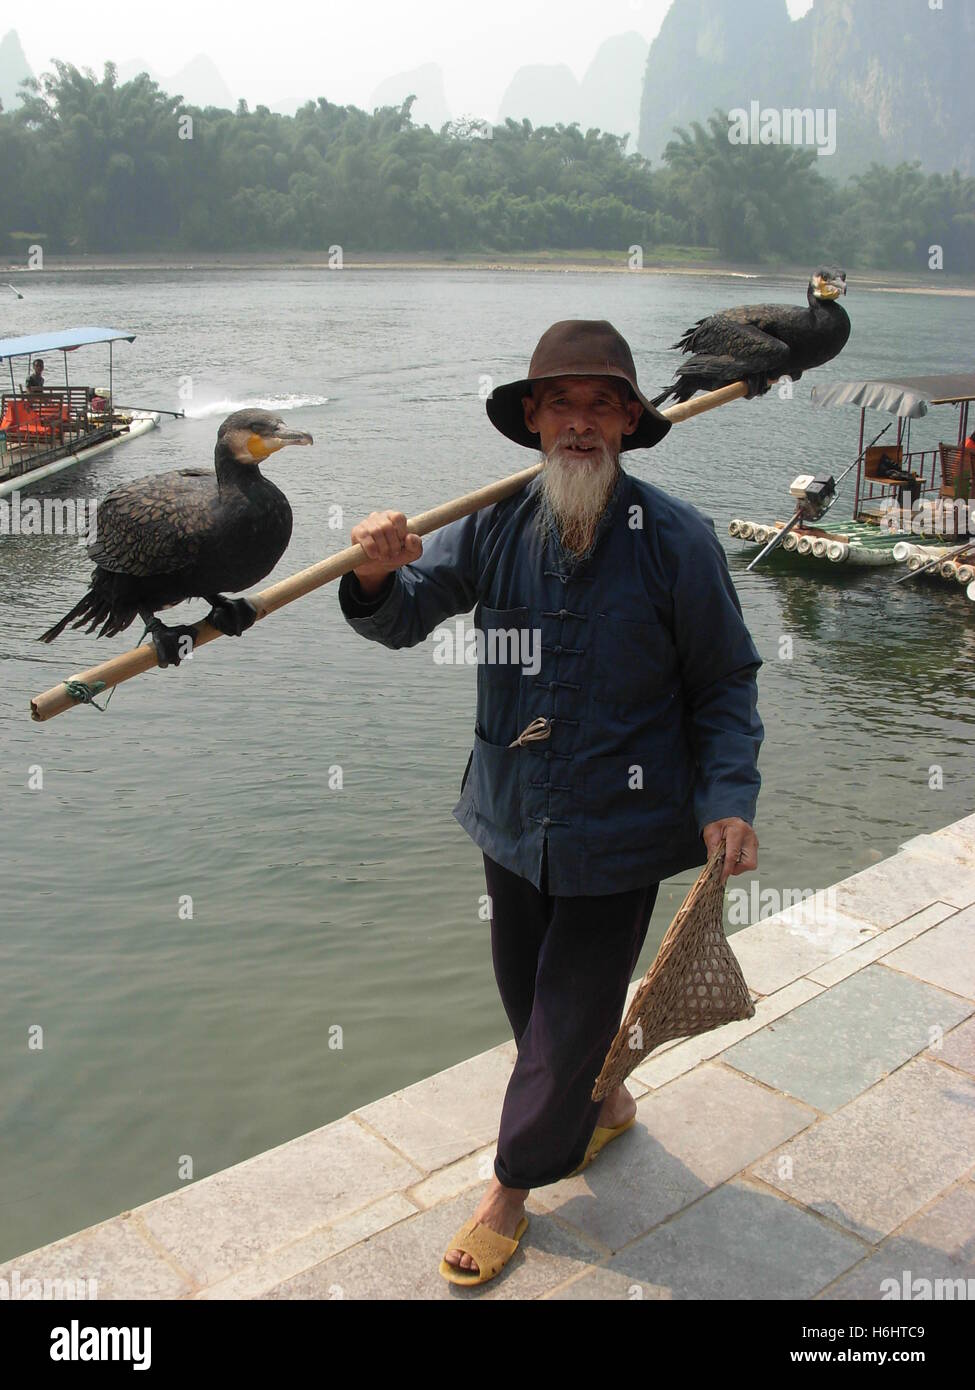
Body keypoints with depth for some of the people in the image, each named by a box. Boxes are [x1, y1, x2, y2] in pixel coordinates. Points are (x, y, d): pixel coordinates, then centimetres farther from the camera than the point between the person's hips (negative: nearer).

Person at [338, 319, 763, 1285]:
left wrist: (729, 796, -15)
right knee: (528, 997, 21)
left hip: (619, 831, -3)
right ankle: (600, 1104, 51)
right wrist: (376, 575, -24)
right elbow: (402, 619, -1)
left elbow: (725, 683, -4)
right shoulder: (495, 525, -6)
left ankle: (512, 1187, 32)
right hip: (512, 817, 4)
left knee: (570, 1015, 8)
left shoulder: (676, 537, -12)